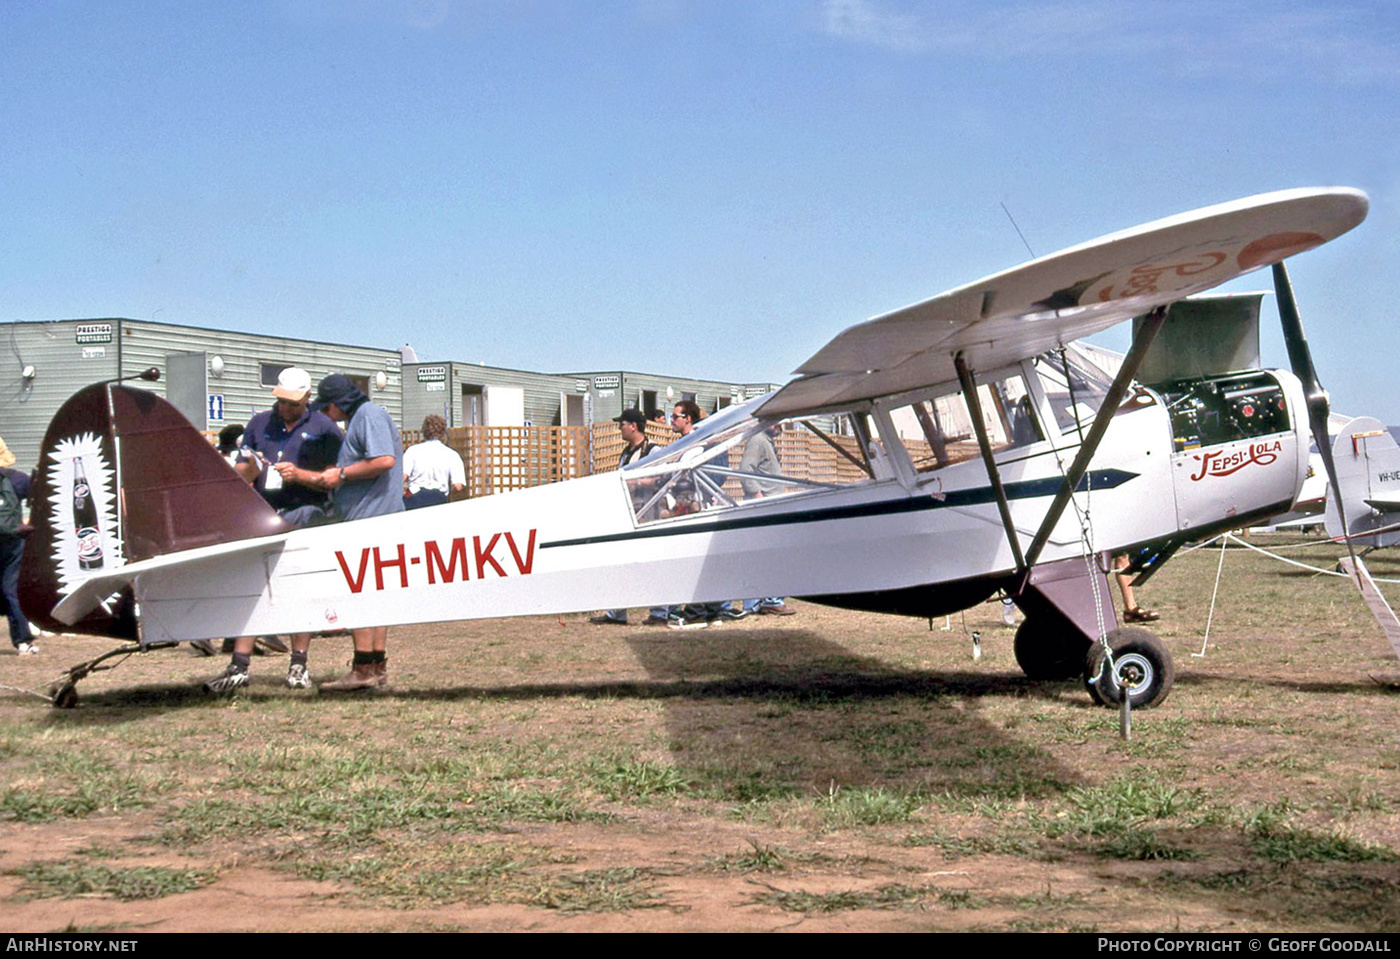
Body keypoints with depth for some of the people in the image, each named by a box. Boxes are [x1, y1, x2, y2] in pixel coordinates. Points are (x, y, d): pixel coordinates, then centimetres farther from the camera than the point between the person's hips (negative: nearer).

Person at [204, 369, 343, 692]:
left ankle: (298, 665, 5)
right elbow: (239, 471, 19)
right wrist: (248, 469, -4)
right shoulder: (259, 424, 18)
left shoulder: (323, 428, 7)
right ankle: (239, 667, -2)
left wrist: (300, 474, -13)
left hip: (304, 512, -3)